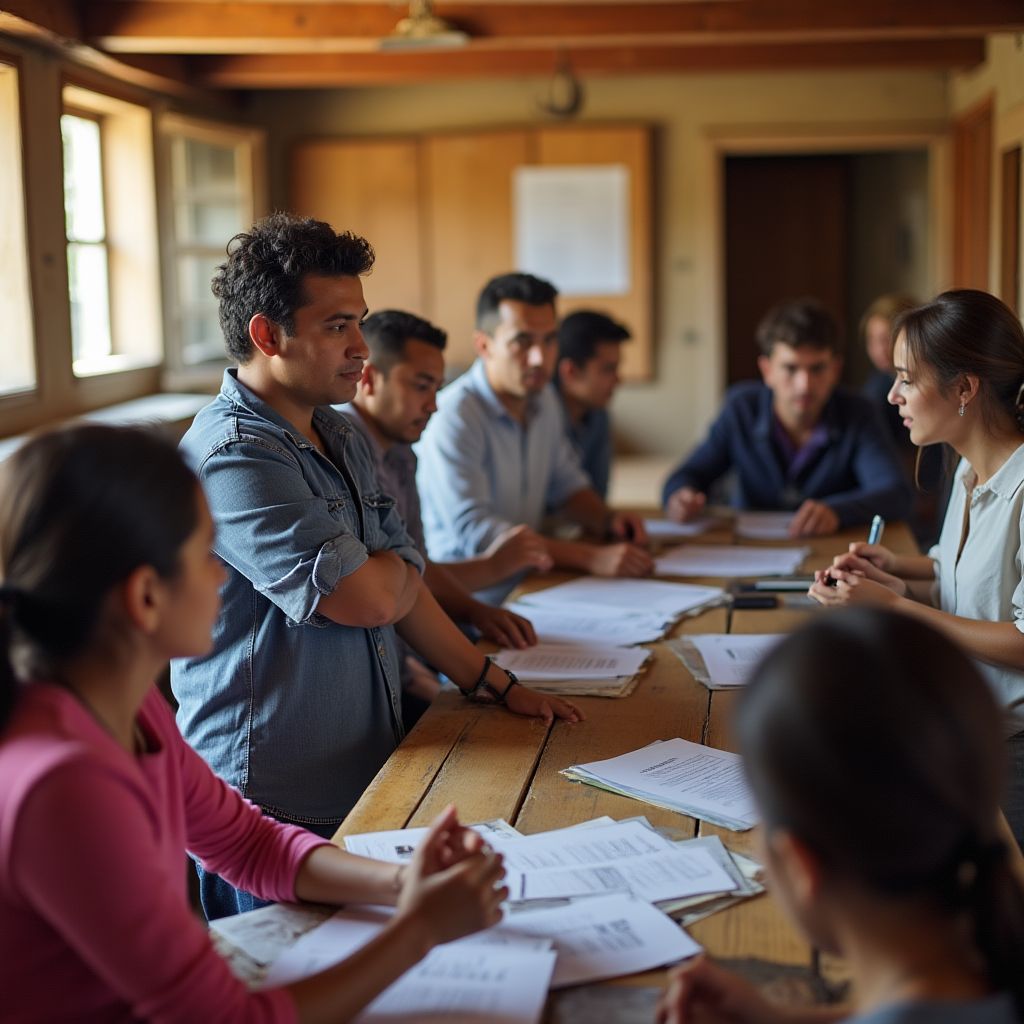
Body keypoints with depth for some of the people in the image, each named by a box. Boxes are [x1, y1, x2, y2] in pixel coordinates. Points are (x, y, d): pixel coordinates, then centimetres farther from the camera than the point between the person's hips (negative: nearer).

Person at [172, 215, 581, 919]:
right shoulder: (233, 457, -21)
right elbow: (367, 597, -25)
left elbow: (402, 588, 16)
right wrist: (399, 565, -2)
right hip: (275, 807, -8)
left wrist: (497, 686, 14)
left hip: (365, 785, 8)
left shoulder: (340, 439, 11)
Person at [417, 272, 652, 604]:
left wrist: (607, 520, 0)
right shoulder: (452, 418, -18)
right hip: (472, 599, -8)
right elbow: (475, 533, -26)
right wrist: (593, 558, -31)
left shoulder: (542, 398, 10)